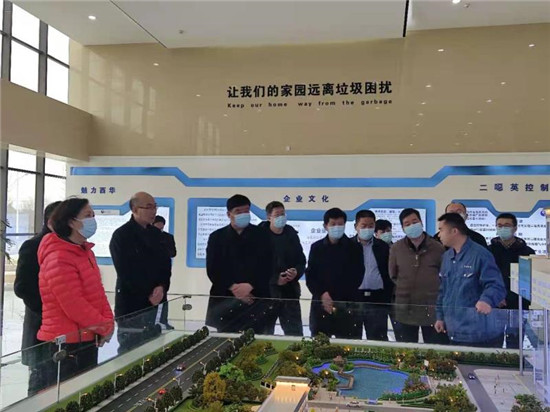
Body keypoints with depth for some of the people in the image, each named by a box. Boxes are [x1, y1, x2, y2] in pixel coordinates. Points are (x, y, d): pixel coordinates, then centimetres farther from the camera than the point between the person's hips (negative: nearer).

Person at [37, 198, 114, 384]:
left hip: (89, 338, 9)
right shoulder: (58, 259, -21)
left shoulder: (85, 252, 10)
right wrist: (104, 327, -14)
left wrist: (108, 321, -3)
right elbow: (73, 305, -24)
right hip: (67, 342, -9)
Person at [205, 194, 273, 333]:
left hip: (255, 298, -1)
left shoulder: (261, 235, 8)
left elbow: (266, 266, 1)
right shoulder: (216, 237, 9)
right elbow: (213, 269, 2)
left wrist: (250, 286, -13)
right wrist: (233, 288, -10)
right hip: (225, 299, 1)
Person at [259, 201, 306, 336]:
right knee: (265, 334, 8)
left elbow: (301, 262, 12)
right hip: (266, 291, -3)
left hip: (290, 291, 4)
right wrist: (275, 278, -18)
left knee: (296, 334, 6)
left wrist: (296, 272, -10)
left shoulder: (292, 235, 8)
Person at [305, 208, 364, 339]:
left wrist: (336, 300, -7)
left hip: (347, 306, -2)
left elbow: (357, 277, 0)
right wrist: (322, 294, -11)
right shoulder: (316, 247, 9)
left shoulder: (355, 248, 4)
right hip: (321, 305, 2)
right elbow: (310, 276, 7)